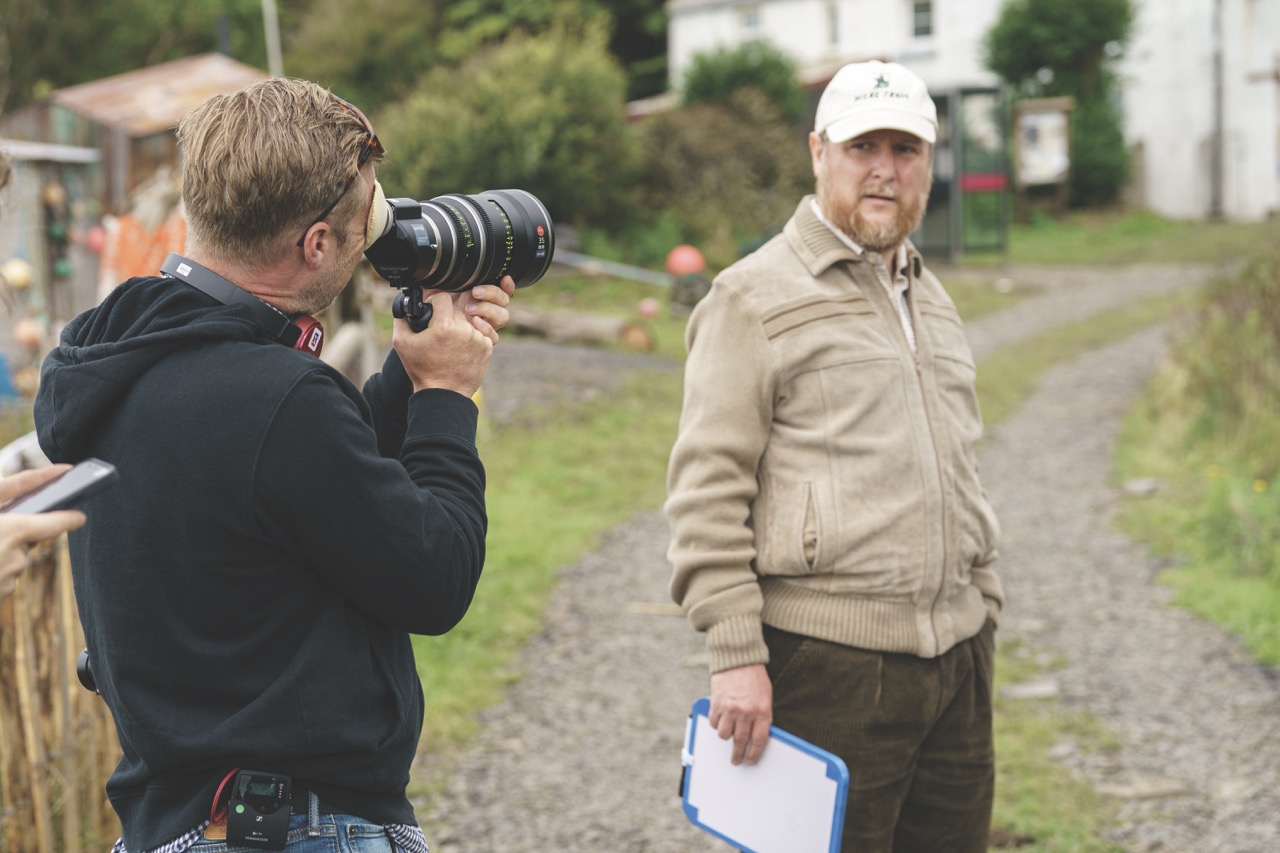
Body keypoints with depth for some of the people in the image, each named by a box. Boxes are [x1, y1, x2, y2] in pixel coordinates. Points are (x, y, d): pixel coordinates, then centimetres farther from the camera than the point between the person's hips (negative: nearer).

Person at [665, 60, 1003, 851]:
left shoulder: (932, 300, 19)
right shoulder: (755, 297, -5)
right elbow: (707, 486, -11)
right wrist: (736, 654, -16)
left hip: (956, 664, 7)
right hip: (828, 664, -7)